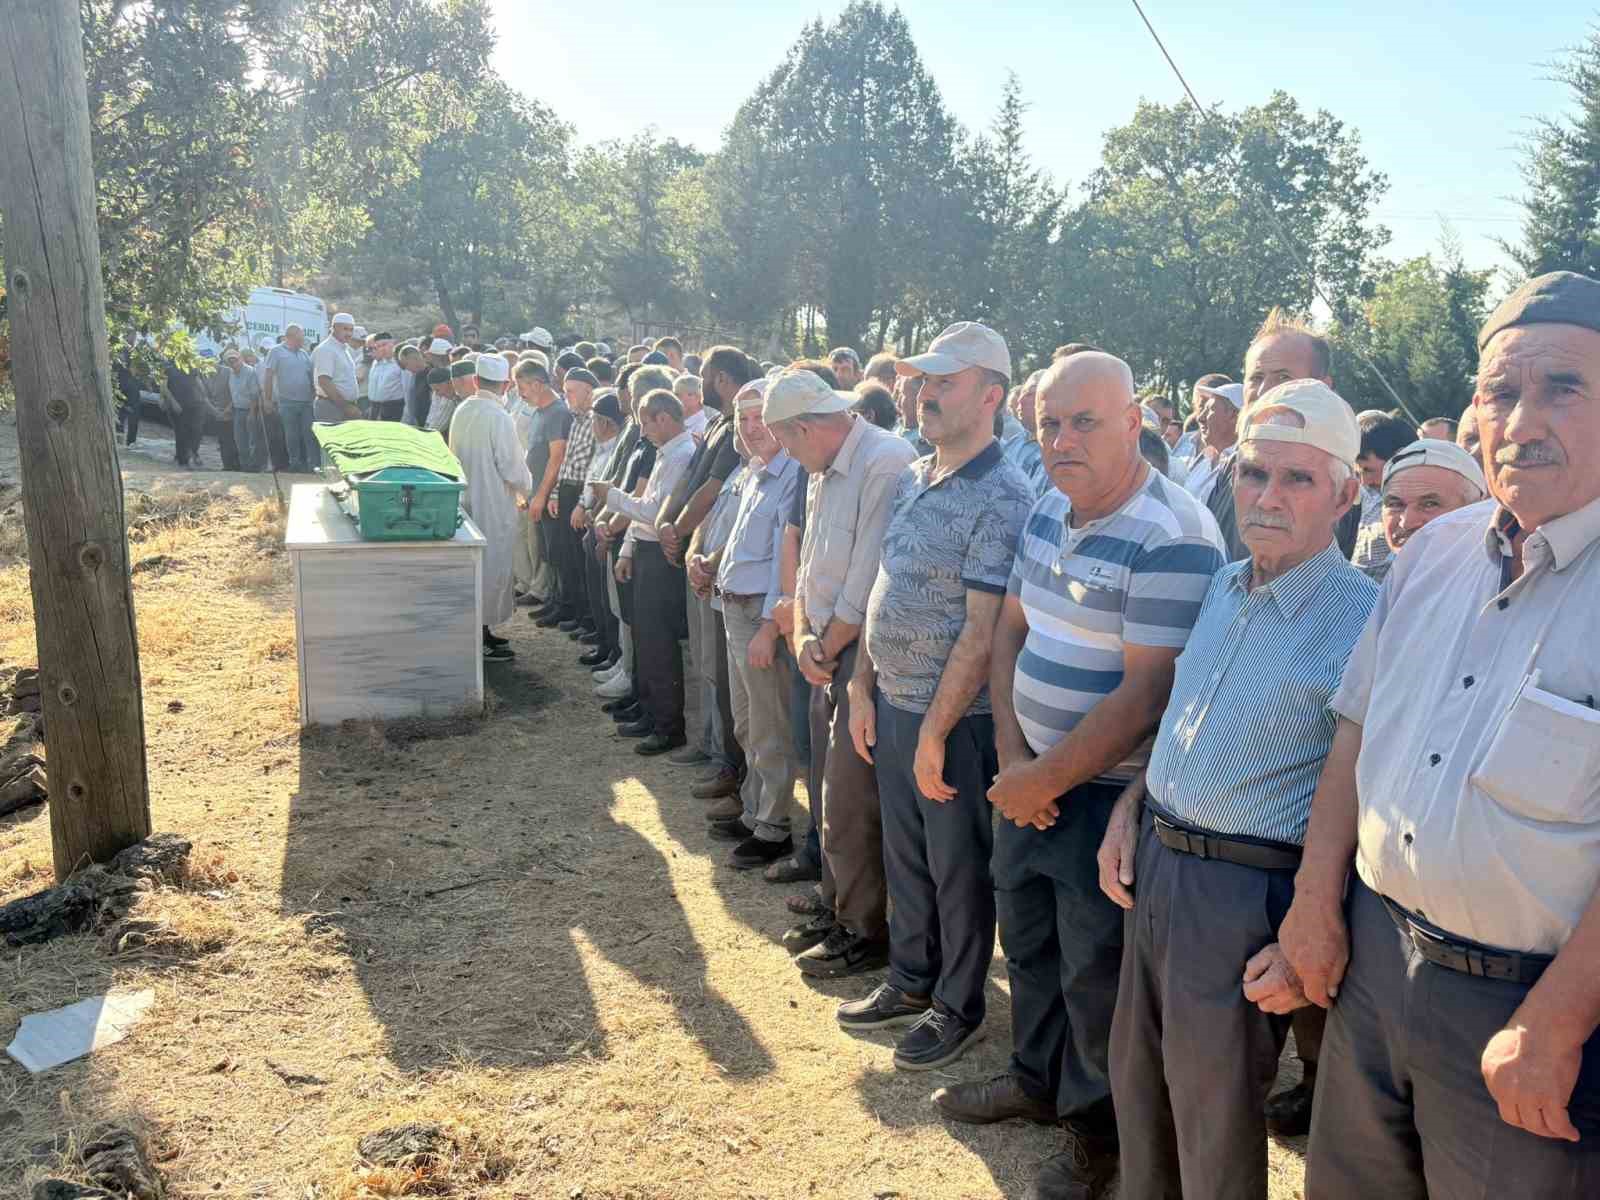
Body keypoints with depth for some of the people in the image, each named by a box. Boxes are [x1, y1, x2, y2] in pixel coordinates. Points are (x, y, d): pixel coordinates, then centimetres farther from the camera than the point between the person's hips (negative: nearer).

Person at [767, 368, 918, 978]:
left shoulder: (887, 462, -20)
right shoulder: (824, 472, 11)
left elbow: (868, 582, -21)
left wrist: (827, 648, -9)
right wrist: (804, 638, 1)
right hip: (829, 651, 9)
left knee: (849, 801, -1)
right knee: (831, 791, 17)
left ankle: (866, 932, 16)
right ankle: (837, 909, 33)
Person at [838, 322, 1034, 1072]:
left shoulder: (1002, 500, -19)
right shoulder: (911, 481, 7)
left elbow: (982, 631, -21)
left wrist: (935, 731, -20)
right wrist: (863, 687, 10)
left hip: (955, 719, -8)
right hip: (891, 705, 8)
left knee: (959, 869, 9)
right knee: (904, 855, 20)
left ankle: (959, 1007, 27)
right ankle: (911, 980, 39)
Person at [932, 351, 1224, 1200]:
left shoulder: (1171, 539, -23)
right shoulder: (1046, 510, 4)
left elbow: (1145, 694, -25)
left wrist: (1046, 781, -17)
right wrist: (1011, 755, -4)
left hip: (1107, 796, -8)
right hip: (1028, 779, 8)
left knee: (1096, 974, 9)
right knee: (1028, 940, 23)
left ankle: (1101, 1130, 33)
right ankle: (1037, 1081, 47)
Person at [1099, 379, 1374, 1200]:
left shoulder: (1367, 621, -17)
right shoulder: (1223, 586, 6)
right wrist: (1128, 810, 7)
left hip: (1247, 893, -7)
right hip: (1153, 863, 7)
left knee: (1216, 1117, 11)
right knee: (1137, 1078, 22)